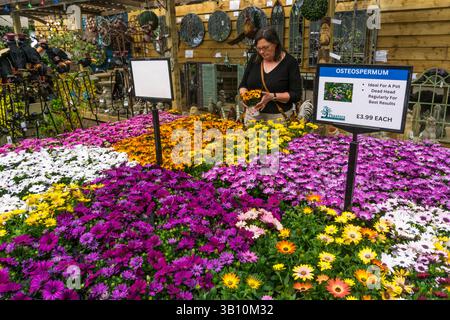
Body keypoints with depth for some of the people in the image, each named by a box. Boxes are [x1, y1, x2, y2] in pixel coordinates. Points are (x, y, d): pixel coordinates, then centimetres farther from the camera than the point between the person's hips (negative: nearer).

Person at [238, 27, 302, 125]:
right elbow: (243, 85, 11)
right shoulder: (255, 59, 3)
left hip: (278, 117, -3)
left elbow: (296, 95, -10)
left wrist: (273, 96, -23)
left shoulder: (290, 62, -7)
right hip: (253, 114, 3)